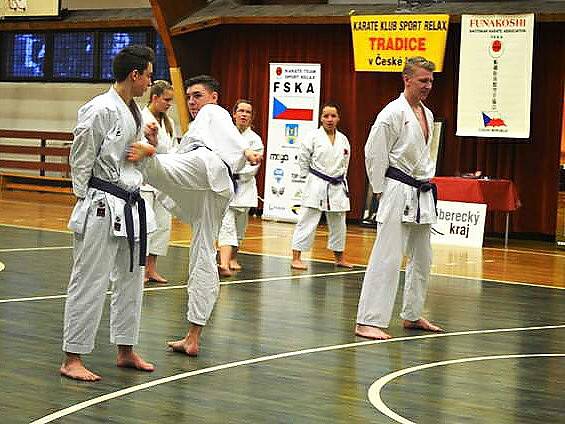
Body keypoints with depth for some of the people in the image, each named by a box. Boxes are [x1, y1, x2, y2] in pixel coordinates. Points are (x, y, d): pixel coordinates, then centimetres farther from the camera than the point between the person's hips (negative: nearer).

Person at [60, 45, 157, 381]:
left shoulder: (135, 112, 10)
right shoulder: (101, 110, -17)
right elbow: (81, 161, -13)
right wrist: (88, 203, -9)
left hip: (130, 207, 9)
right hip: (103, 208, -9)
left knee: (131, 280, 16)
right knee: (90, 282, -5)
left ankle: (126, 351, 28)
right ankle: (72, 360, 3)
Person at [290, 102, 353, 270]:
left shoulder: (343, 139, 5)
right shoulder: (313, 137, -8)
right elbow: (303, 160, -2)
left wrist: (340, 180, 9)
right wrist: (311, 178, 1)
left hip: (337, 187, 5)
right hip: (316, 187, -5)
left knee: (338, 224, 15)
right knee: (307, 221, -7)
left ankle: (339, 258, 30)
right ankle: (296, 258, -4)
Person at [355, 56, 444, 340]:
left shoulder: (427, 115, 13)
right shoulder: (394, 113, -13)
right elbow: (374, 153, -13)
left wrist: (426, 183, 17)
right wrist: (380, 191, -9)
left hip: (422, 196, 9)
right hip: (398, 193, -9)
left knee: (422, 259, 15)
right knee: (387, 258, -12)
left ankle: (412, 315, 29)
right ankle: (367, 321, -11)